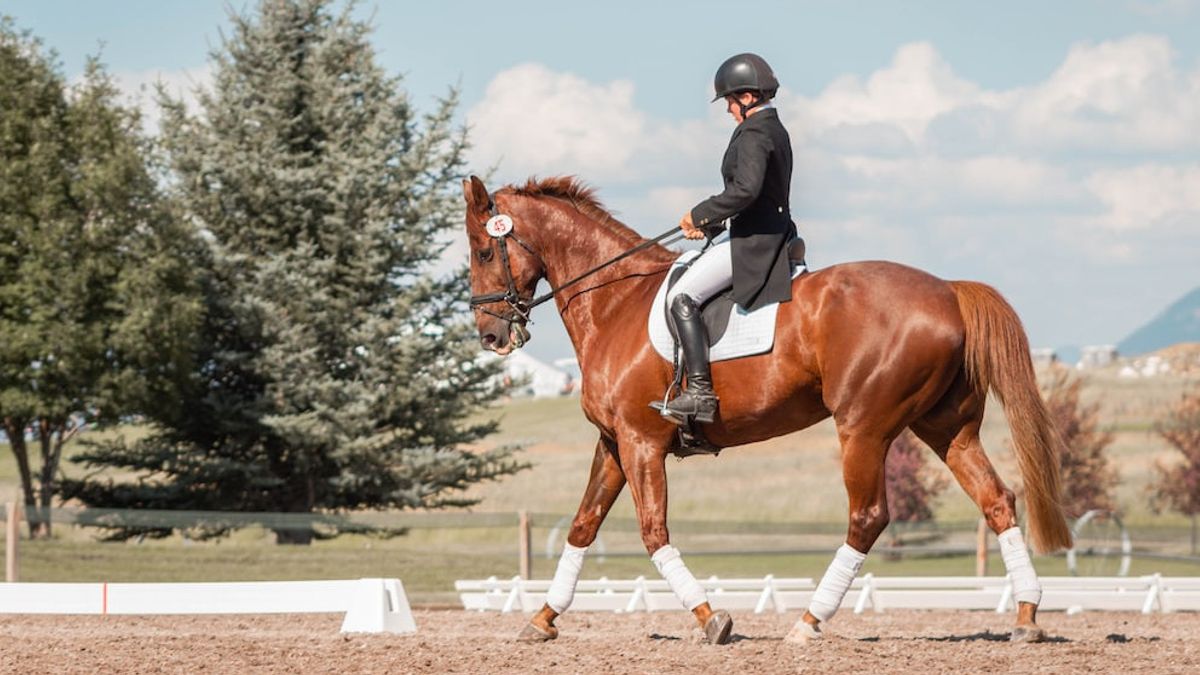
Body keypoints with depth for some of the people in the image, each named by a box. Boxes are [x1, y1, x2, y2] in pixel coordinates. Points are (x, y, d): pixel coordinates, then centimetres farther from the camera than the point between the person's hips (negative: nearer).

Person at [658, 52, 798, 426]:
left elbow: (745, 189, -30)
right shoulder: (774, 129, 17)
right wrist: (709, 222, 16)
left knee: (682, 297, -16)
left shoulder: (754, 134, -15)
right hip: (772, 238, 11)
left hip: (754, 243, -11)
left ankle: (699, 391, -24)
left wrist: (700, 214, -18)